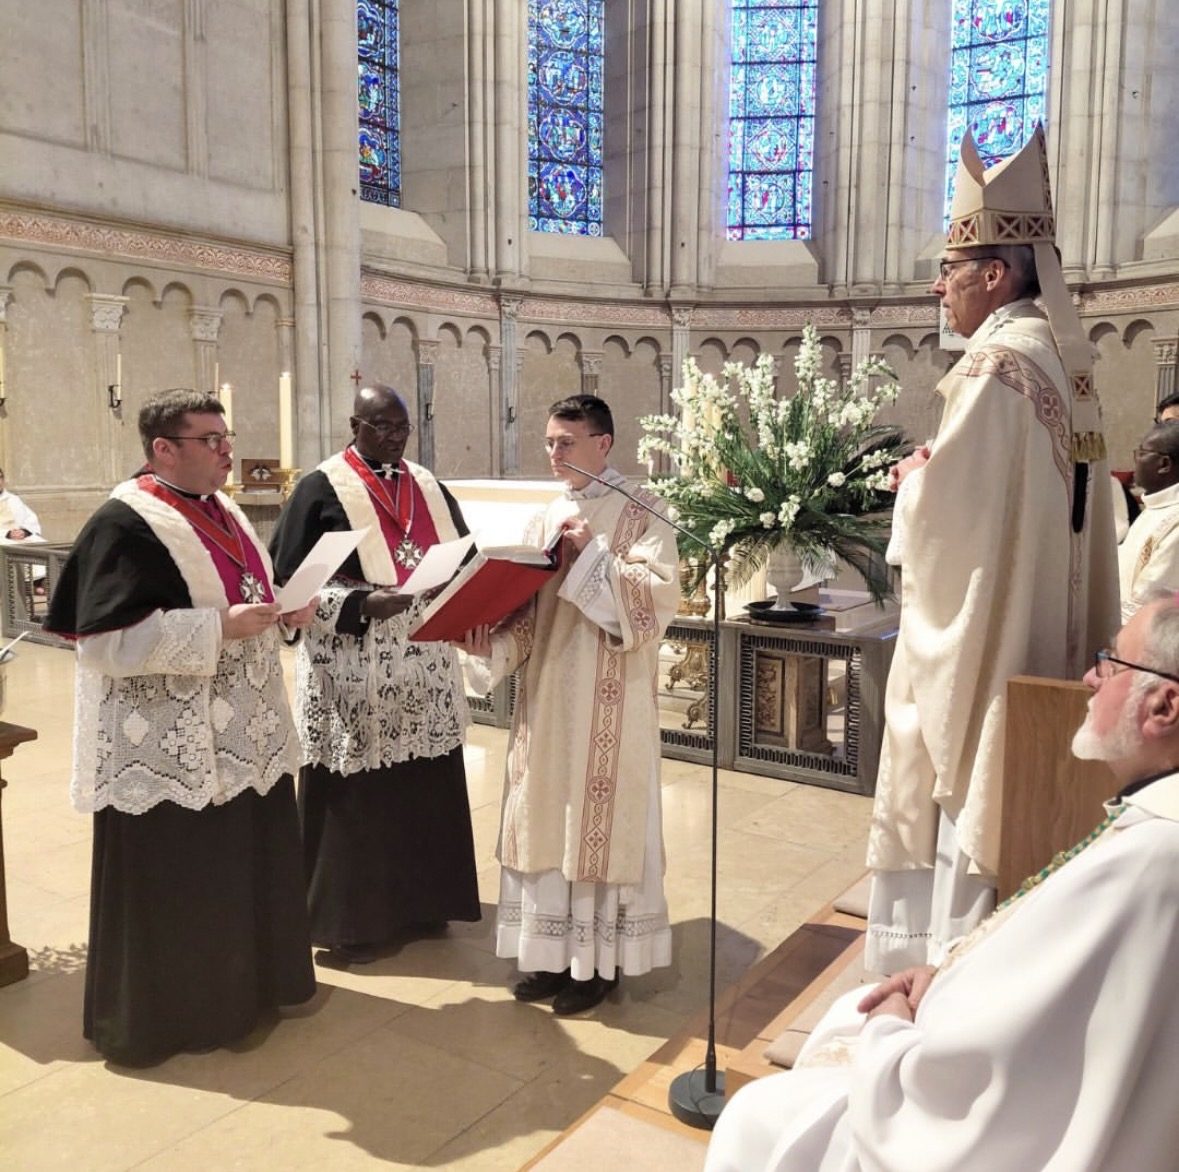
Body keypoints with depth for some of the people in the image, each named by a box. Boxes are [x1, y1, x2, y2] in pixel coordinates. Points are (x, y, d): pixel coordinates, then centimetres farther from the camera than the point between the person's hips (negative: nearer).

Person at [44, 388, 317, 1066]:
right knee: (175, 885, 3)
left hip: (239, 736, 9)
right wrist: (218, 627, -25)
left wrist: (286, 611, 0)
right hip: (168, 750, -9)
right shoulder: (126, 525, -16)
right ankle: (165, 1011, 23)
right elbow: (110, 638, -23)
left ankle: (249, 982, 37)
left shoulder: (223, 514, 11)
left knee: (249, 865, 18)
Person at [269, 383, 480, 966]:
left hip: (425, 669, 5)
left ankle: (422, 900, 29)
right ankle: (349, 919, 18)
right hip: (354, 672, -5)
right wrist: (360, 605, -22)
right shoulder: (321, 490, -5)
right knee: (356, 796, 3)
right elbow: (289, 580, -10)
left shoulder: (427, 486, 11)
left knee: (426, 789, 12)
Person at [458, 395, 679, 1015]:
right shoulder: (547, 518, 12)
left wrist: (594, 552, -22)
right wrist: (493, 644, -8)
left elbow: (661, 594, -17)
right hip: (546, 697, 6)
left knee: (600, 823, 2)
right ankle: (556, 953, 26)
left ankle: (600, 961, 17)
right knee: (547, 822, 11)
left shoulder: (641, 513, -5)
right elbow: (526, 608, 10)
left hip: (608, 702, -6)